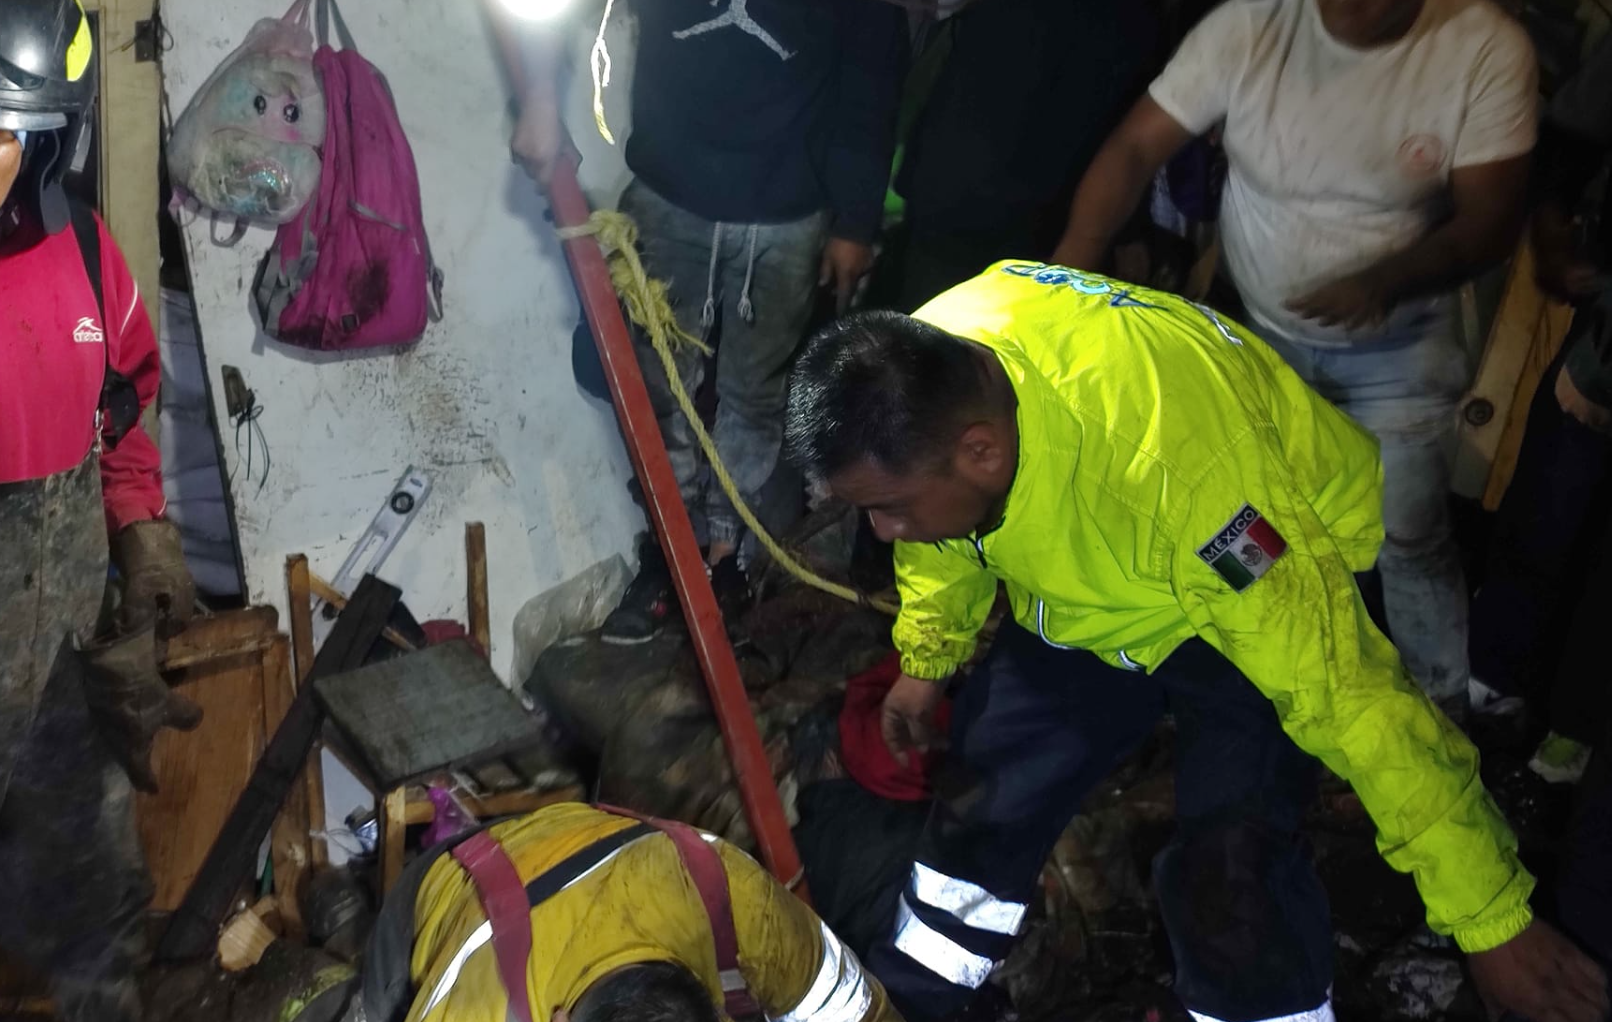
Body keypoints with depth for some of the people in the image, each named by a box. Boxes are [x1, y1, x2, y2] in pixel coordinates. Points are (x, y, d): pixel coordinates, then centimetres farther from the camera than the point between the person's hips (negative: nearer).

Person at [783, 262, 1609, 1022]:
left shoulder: (1169, 459, -44)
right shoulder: (920, 380, -23)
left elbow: (1340, 680, -37)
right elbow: (941, 541, 1)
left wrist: (1492, 919, -28)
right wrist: (926, 658, 16)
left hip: (1279, 582, -5)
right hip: (1086, 581, 6)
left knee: (1227, 873, -21)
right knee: (986, 789, 9)